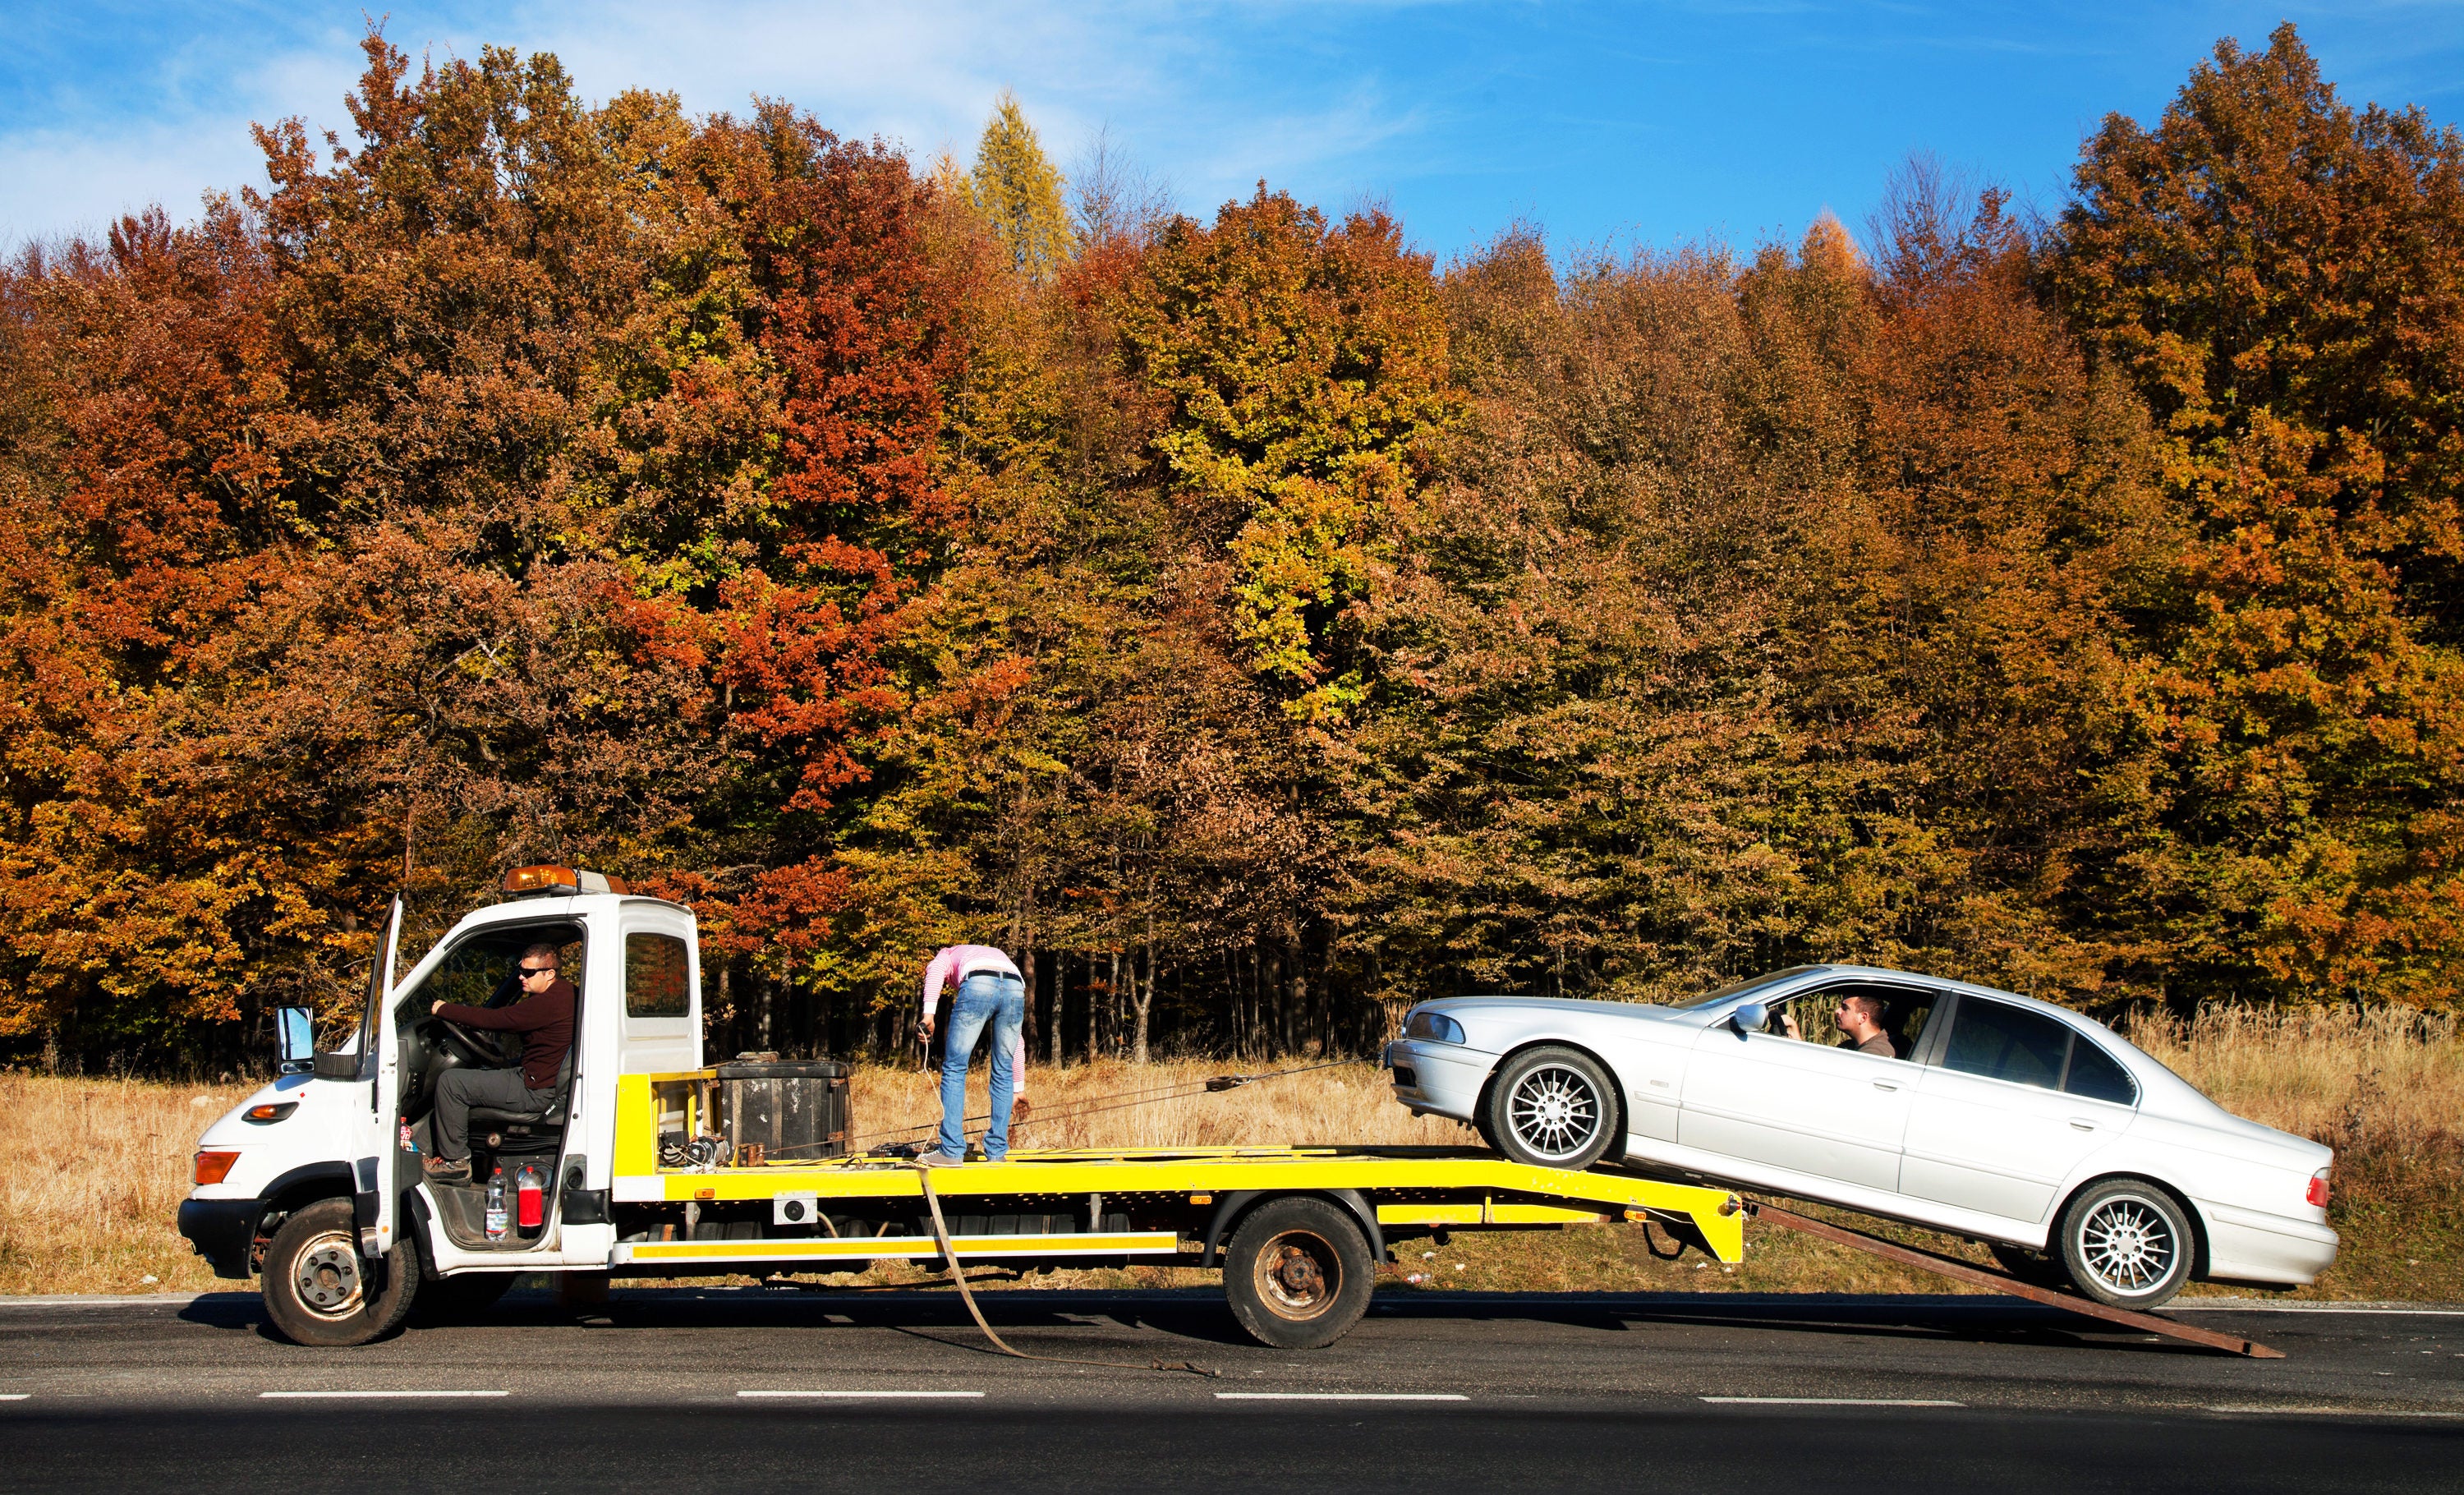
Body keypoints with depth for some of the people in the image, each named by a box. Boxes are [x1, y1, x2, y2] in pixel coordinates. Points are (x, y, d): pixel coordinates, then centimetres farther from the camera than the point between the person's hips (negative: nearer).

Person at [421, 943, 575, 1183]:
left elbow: (495, 1019, -22)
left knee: (451, 1082, -9)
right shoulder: (562, 992, 9)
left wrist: (444, 1009, -12)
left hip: (535, 1091, -11)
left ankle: (454, 1162, -1)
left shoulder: (549, 1003, -23)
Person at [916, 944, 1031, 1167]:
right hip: (1016, 988, 4)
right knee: (1003, 1072, 16)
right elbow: (1017, 1040, 40)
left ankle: (951, 1150, 3)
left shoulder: (950, 954, 37)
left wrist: (928, 1013, -5)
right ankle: (996, 1152, 16)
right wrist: (1019, 1088, 43)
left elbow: (936, 969, 6)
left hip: (977, 984, -4)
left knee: (954, 1067, 6)